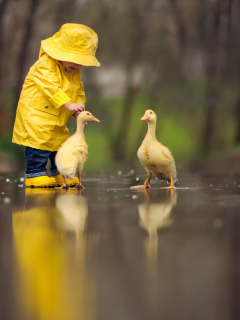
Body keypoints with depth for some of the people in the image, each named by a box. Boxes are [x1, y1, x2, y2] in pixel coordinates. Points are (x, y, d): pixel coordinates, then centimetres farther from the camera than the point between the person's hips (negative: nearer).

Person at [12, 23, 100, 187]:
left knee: (61, 143, 14)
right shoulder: (45, 65, -18)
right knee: (39, 143, -14)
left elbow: (79, 93, 13)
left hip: (58, 120, 9)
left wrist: (78, 111, -7)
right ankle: (35, 174, -7)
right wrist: (69, 104, -37)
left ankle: (59, 174, 26)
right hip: (36, 114, -8)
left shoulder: (75, 72, 9)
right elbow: (51, 88, -30)